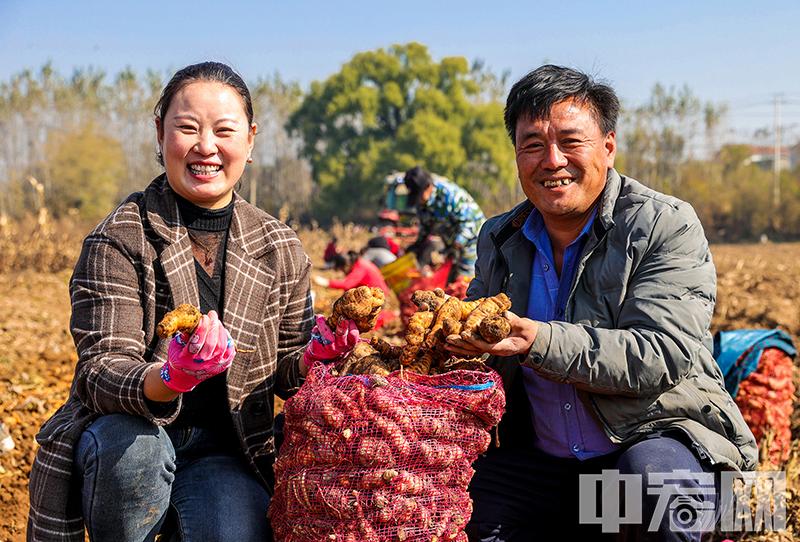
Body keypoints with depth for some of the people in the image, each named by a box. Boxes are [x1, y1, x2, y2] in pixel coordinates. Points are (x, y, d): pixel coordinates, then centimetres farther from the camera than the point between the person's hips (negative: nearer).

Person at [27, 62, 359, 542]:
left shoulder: (280, 249, 2)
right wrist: (169, 379, -40)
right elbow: (100, 372, -18)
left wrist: (315, 353, -15)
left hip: (223, 453, 2)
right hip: (122, 435, -2)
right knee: (133, 444, -35)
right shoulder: (119, 241, -9)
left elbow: (283, 374, 9)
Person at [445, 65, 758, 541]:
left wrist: (539, 341, -30)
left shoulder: (667, 226, -7)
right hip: (541, 463, 4)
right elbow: (479, 343, 18)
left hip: (660, 436, -3)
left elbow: (661, 355, -19)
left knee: (654, 471, -36)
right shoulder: (498, 239, 9)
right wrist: (450, 332, -7)